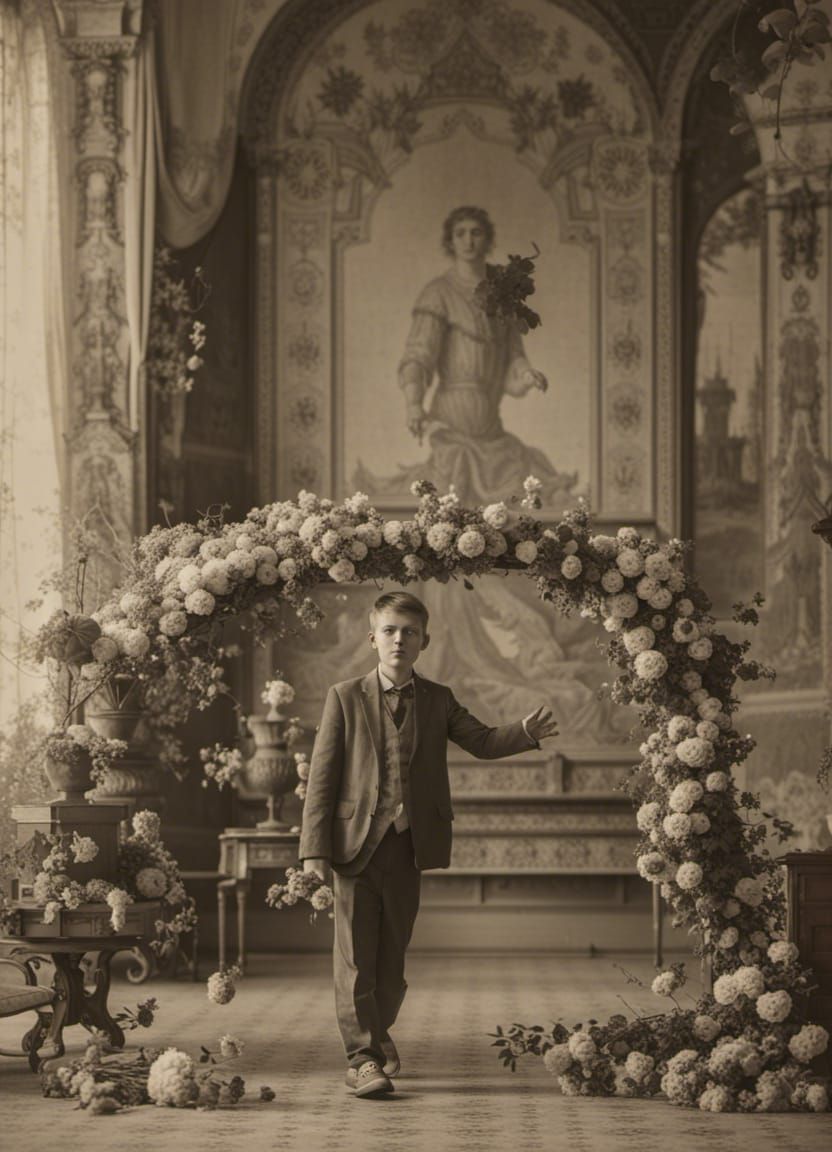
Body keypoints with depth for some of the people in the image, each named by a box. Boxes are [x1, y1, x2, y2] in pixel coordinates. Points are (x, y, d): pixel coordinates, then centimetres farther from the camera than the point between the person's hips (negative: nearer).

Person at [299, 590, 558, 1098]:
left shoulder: (438, 700, 10)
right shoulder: (345, 698, 1)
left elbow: (482, 741, 1)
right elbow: (322, 775, -2)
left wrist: (526, 732, -21)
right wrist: (316, 848, -8)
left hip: (409, 846, 3)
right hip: (355, 842, -3)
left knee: (393, 952, 12)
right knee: (355, 955, -4)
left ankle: (379, 1031, 33)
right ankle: (363, 1056, 0)